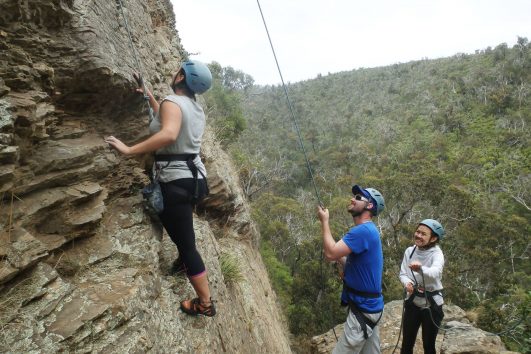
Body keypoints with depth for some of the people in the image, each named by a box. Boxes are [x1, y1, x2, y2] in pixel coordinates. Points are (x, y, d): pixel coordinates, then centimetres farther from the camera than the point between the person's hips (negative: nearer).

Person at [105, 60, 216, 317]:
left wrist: (129, 150, -30)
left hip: (176, 182, -9)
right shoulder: (195, 106, 13)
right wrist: (150, 98, 33)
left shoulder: (172, 101, -13)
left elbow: (169, 134, -34)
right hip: (194, 176, 9)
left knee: (186, 245, 1)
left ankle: (205, 304, 12)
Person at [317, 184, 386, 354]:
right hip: (369, 305, 10)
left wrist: (324, 221, -14)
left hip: (364, 308, -10)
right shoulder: (367, 230, 11)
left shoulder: (363, 230, -22)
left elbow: (331, 253, -25)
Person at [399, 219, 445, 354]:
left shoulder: (437, 254, -17)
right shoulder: (410, 251, -4)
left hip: (431, 305, -3)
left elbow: (435, 273, -37)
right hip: (413, 302, 3)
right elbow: (403, 273, -3)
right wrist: (407, 283, -26)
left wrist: (421, 269, -59)